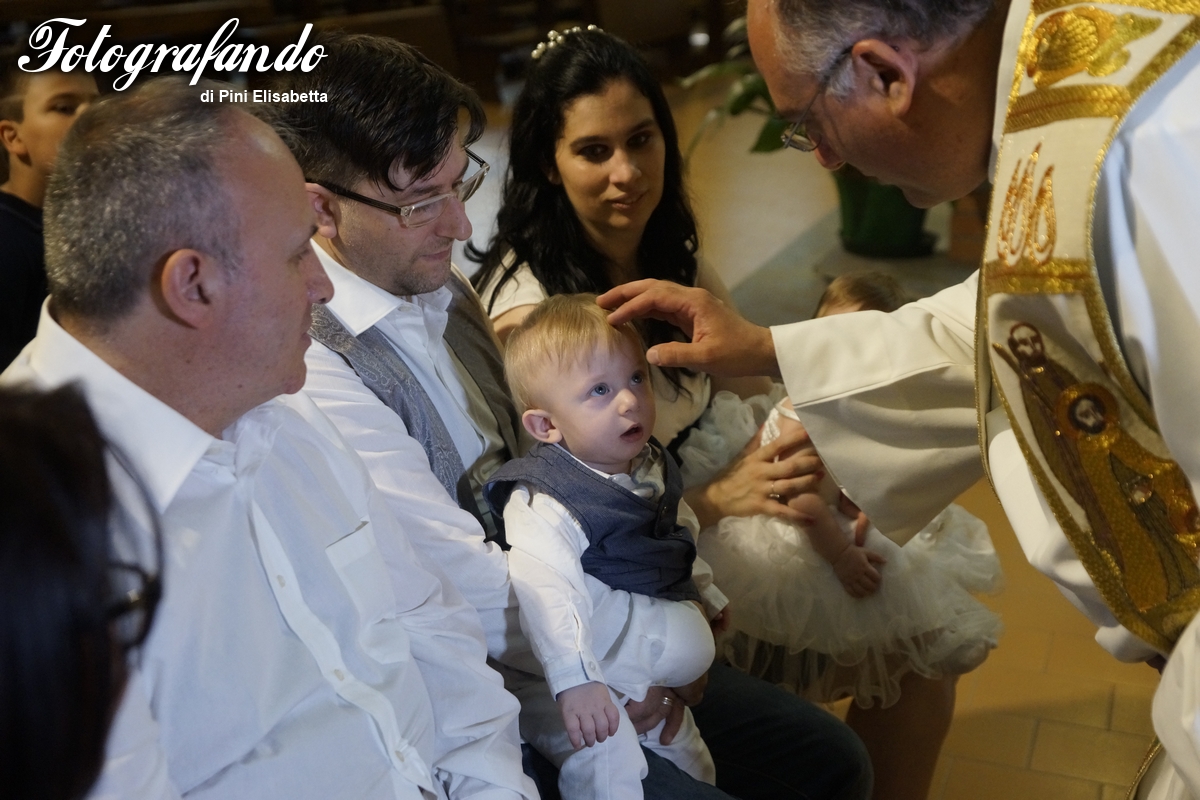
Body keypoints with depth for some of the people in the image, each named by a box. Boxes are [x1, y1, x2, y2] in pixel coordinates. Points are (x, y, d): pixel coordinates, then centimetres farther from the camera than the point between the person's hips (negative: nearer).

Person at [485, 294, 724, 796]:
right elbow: (547, 597, -33)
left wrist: (707, 595, 31)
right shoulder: (542, 508, -26)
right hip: (599, 687, -8)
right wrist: (574, 681, -40)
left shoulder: (654, 471, 3)